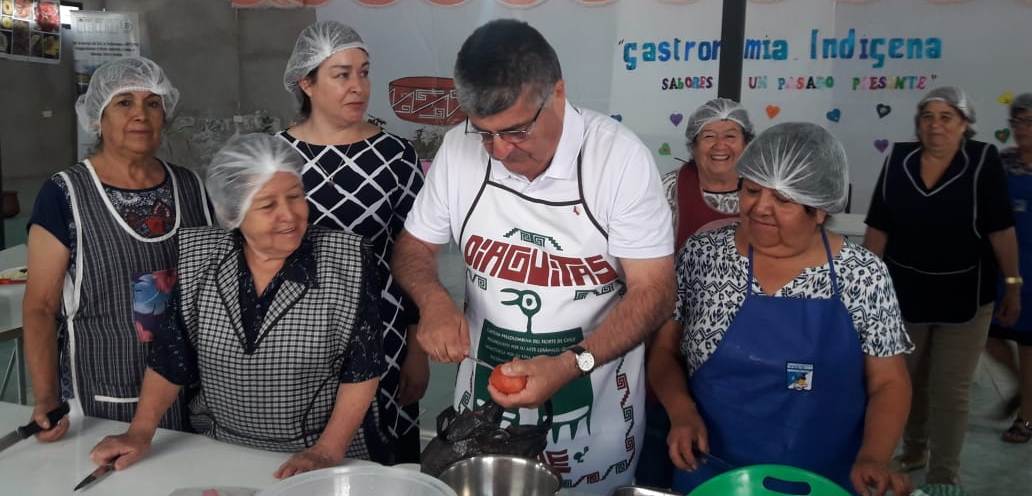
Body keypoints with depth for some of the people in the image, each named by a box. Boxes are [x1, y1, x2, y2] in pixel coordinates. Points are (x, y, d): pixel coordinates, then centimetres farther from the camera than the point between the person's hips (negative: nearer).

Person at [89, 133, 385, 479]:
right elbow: (170, 356, 7)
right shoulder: (196, 257, -2)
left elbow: (362, 368, -8)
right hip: (220, 453, 3)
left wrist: (328, 453, -13)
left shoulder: (348, 261, -11)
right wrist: (140, 433, 1)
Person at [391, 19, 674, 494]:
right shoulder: (458, 149, -10)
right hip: (485, 392, 3)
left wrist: (572, 365, -31)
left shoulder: (620, 155, -19)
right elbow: (413, 247, 2)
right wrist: (433, 300, -19)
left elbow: (654, 289, -17)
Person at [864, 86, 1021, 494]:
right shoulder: (897, 160, -4)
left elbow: (1001, 229, -9)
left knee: (950, 390, 4)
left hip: (964, 297, -2)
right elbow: (878, 228, -1)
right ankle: (913, 450, 40)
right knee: (907, 380, 17)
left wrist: (1013, 284, -9)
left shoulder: (983, 161, -11)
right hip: (904, 292, 3)